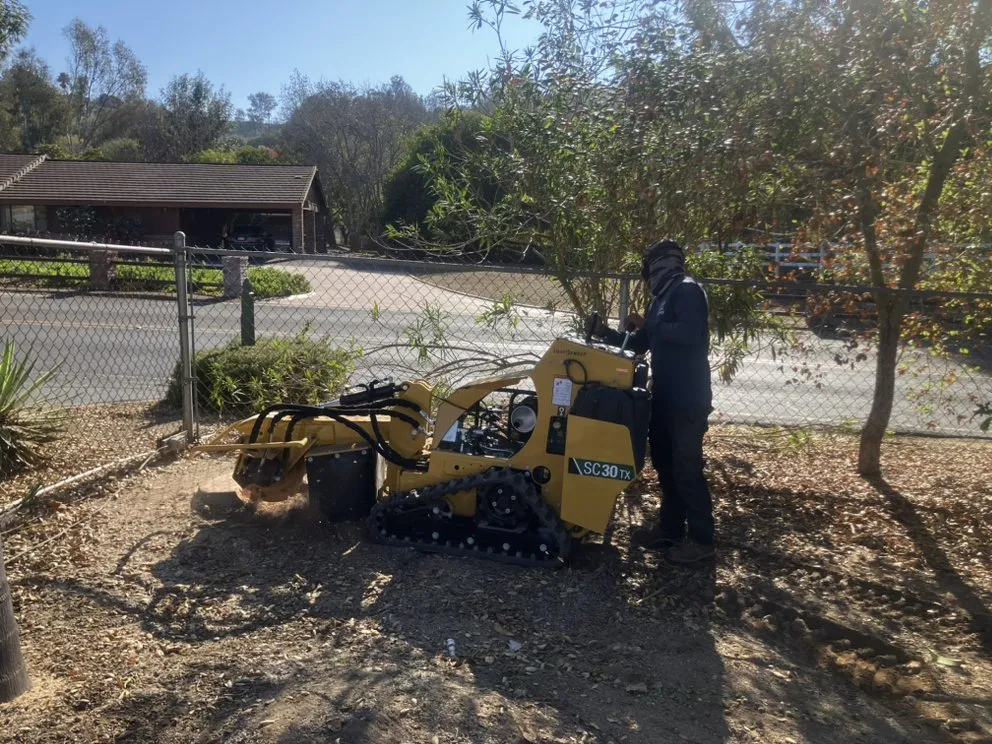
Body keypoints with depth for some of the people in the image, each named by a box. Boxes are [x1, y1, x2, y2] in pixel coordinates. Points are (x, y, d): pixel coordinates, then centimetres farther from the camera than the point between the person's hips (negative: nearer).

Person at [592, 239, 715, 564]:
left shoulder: (687, 291, -10)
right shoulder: (662, 299, 19)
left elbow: (690, 334, -26)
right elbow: (640, 344, 24)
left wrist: (647, 325, -18)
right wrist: (608, 334, 10)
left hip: (688, 397, -10)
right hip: (666, 395, 10)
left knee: (686, 468, -6)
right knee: (666, 464, 14)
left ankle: (701, 539, 3)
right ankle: (672, 531, 25)